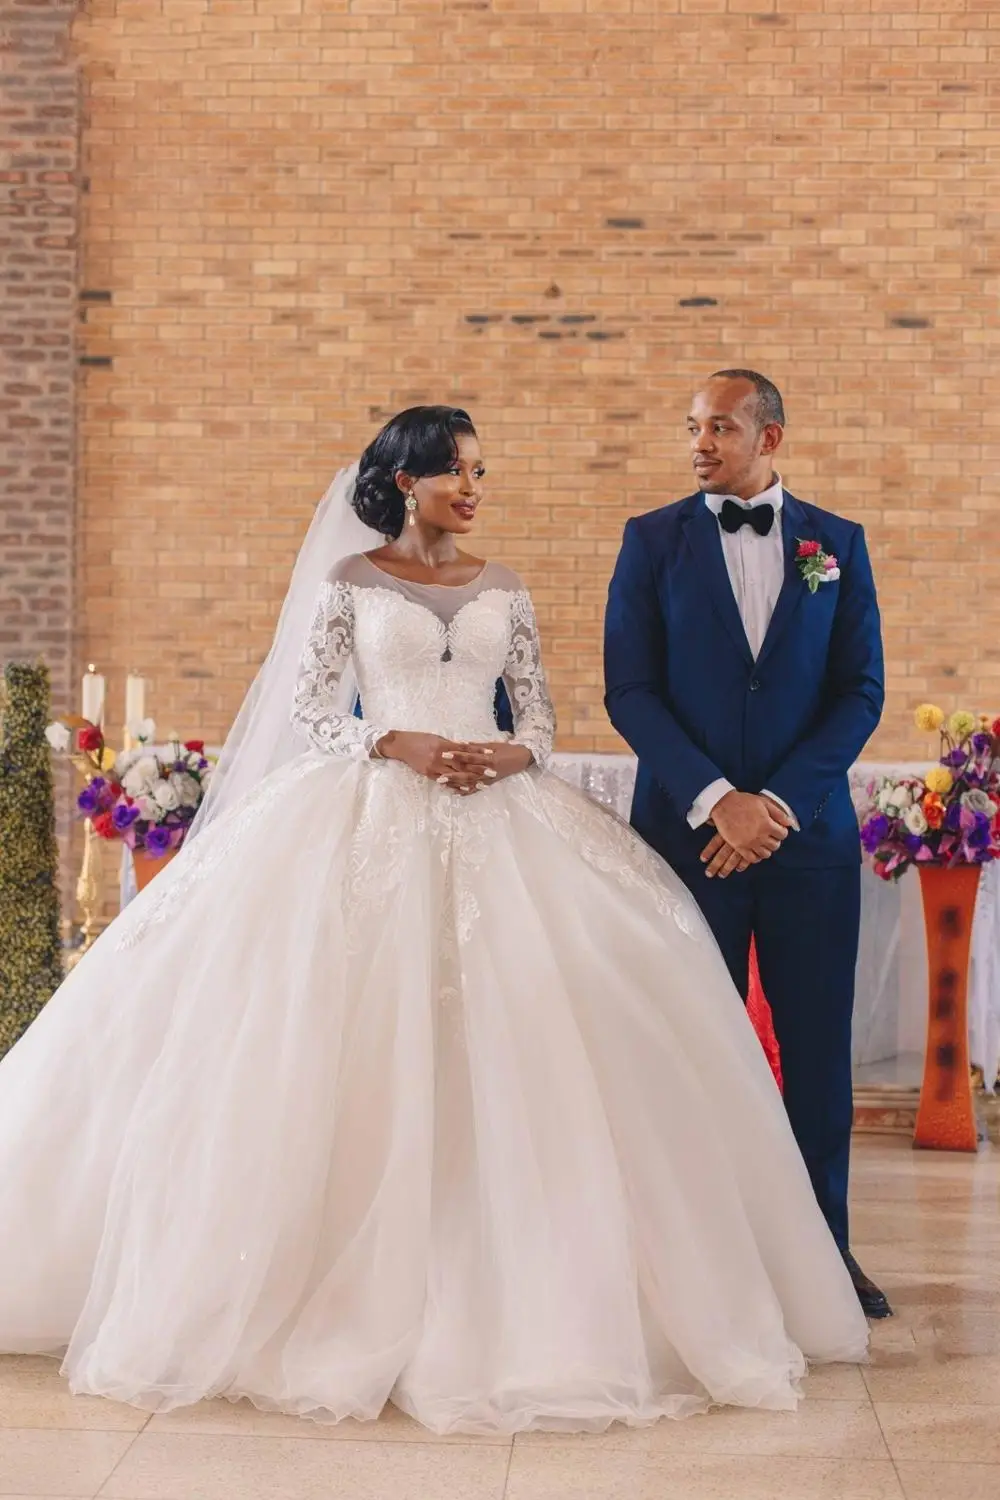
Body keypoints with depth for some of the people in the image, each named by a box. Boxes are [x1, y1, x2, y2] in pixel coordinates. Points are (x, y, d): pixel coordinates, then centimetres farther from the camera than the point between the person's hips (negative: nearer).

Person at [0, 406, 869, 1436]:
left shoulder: (503, 590, 14)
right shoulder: (350, 580, 6)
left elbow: (539, 713, 12)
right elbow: (308, 709, 2)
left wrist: (511, 755, -10)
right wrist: (397, 746, -13)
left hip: (495, 822, 3)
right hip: (370, 820, -2)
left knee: (509, 1036, -7)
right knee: (358, 1043, -9)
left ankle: (515, 1301, 1)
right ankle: (359, 1293, -1)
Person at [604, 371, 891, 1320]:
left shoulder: (837, 544, 8)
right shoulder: (653, 539, 5)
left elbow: (861, 691, 3)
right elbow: (630, 691, -2)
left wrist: (779, 801, -9)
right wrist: (716, 801, -13)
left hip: (809, 836, 1)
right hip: (688, 831, -1)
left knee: (818, 1044, 5)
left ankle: (824, 1242, 16)